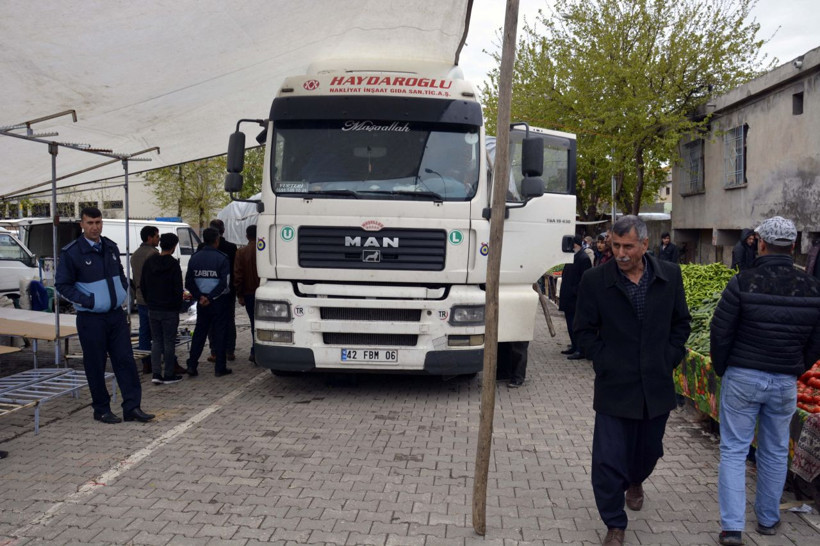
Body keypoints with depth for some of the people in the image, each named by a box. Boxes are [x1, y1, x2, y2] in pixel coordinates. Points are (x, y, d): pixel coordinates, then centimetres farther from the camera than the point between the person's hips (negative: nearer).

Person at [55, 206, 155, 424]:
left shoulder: (110, 247, 8)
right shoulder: (71, 253, -9)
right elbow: (62, 284, -6)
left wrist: (124, 291, 6)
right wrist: (86, 301, -15)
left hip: (116, 315, 5)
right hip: (91, 319, -5)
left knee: (126, 360, 3)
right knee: (95, 365, 4)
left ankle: (132, 407, 9)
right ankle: (102, 410, 18)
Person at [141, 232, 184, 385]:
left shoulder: (149, 262, 6)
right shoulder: (173, 264, -12)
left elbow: (142, 285, 11)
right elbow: (178, 289, -13)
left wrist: (149, 303, 17)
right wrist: (178, 305, -1)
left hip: (153, 309, 5)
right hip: (170, 310, -5)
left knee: (156, 341, 11)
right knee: (169, 342, 2)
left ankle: (156, 374, 6)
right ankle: (169, 375, 7)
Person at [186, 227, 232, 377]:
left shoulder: (195, 258, 4)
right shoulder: (222, 258, -11)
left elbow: (189, 282, 3)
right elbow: (225, 283, -17)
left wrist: (200, 296, -1)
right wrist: (211, 298, -12)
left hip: (201, 302, 4)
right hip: (219, 302, -4)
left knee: (199, 332, 13)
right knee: (219, 333, 3)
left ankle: (192, 365, 11)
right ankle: (220, 368, 7)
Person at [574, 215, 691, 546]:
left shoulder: (669, 276, 0)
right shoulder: (595, 280, -8)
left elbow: (681, 323, 11)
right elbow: (584, 330, 0)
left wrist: (670, 359, 1)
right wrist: (605, 363, -7)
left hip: (657, 386, 3)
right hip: (614, 387, -3)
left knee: (649, 450, 21)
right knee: (609, 459, -2)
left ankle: (634, 481, 56)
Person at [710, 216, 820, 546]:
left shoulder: (742, 283, -15)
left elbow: (720, 333, -10)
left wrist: (721, 370, 6)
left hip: (742, 378, -3)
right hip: (785, 382, 3)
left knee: (734, 451, 5)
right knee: (775, 452, 18)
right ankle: (768, 519, 32)